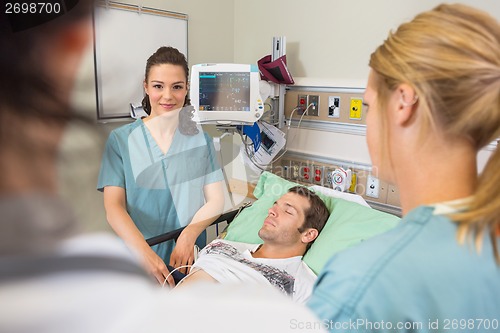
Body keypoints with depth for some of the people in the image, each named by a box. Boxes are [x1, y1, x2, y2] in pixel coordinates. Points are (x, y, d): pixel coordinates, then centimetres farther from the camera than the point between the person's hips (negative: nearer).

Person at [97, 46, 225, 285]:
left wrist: (189, 235, -17)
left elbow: (216, 200, 1)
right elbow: (113, 207, -6)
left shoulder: (200, 138, 4)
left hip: (190, 259, 1)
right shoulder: (121, 139, 0)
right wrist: (144, 252, -22)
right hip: (138, 259, 0)